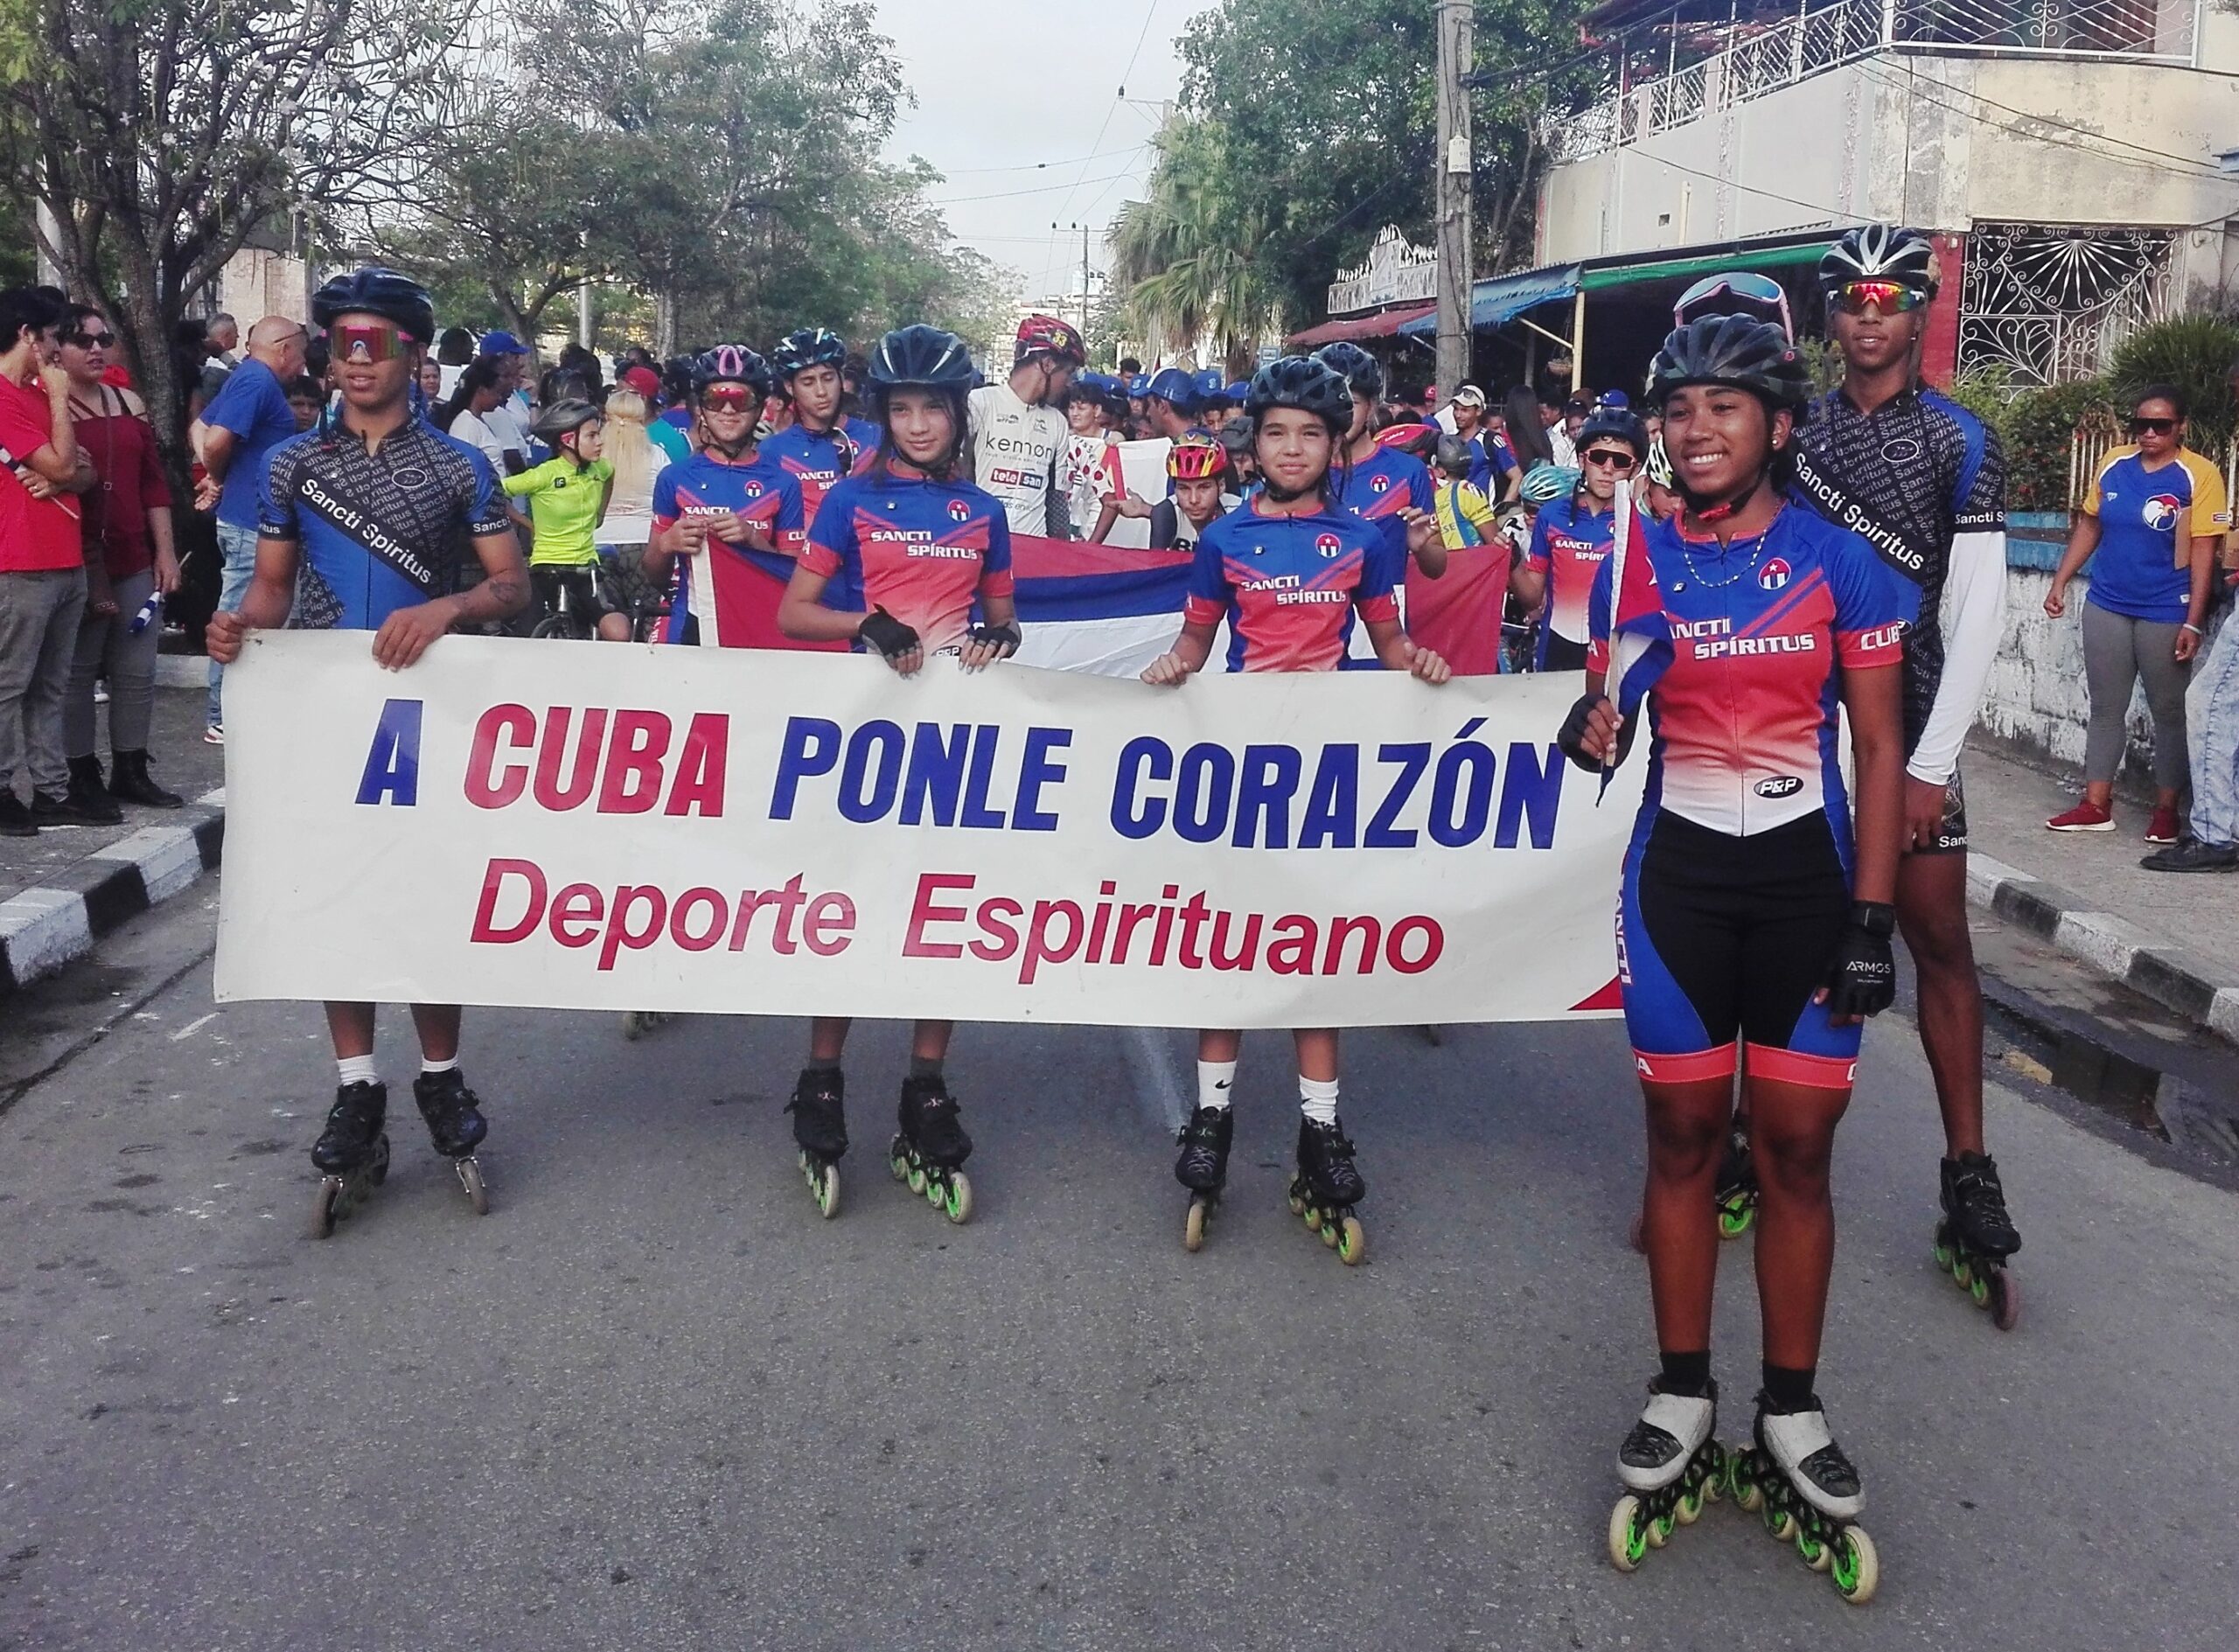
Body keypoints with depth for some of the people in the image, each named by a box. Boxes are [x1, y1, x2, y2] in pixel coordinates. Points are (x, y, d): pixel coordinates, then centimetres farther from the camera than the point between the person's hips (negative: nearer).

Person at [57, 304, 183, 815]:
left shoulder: (130, 403, 11)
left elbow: (153, 482, 14)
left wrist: (165, 552, 10)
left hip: (135, 562, 6)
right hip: (78, 563, -6)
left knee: (138, 672, 9)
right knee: (76, 673, 2)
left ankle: (130, 772, 19)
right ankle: (83, 777, 9)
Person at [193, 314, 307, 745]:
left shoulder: (245, 378, 15)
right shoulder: (258, 382, -16)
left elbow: (200, 429, 19)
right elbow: (217, 441, -26)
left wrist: (214, 476, 4)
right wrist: (217, 475, -6)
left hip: (244, 518, 10)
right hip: (252, 521, -10)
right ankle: (224, 720, 2)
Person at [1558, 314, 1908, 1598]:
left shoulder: (1840, 561, -3)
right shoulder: (1636, 560, 1)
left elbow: (1880, 749, -3)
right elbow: (1604, 716, 7)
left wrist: (1872, 919, -9)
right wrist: (1592, 732, -18)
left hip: (1808, 879, -1)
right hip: (1678, 877, 1)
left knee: (1797, 1145, 3)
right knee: (1685, 1132, 6)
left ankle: (1791, 1414, 16)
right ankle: (1683, 1396, 19)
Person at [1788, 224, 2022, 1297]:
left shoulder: (1959, 443, -1)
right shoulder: (1793, 432, 7)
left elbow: (1976, 613, -6)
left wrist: (1929, 764, -12)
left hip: (1906, 723, -2)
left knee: (1939, 943, -2)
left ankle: (1968, 1174, 5)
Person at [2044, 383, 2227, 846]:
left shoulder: (2199, 475, -9)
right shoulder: (2115, 464, 4)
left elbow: (2203, 552, -11)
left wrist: (2193, 622, -15)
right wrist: (2060, 581, 11)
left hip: (2166, 613, -4)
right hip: (2106, 606, 4)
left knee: (2169, 712, 6)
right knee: (2105, 708, 9)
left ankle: (2166, 809, 15)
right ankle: (2096, 805, 15)